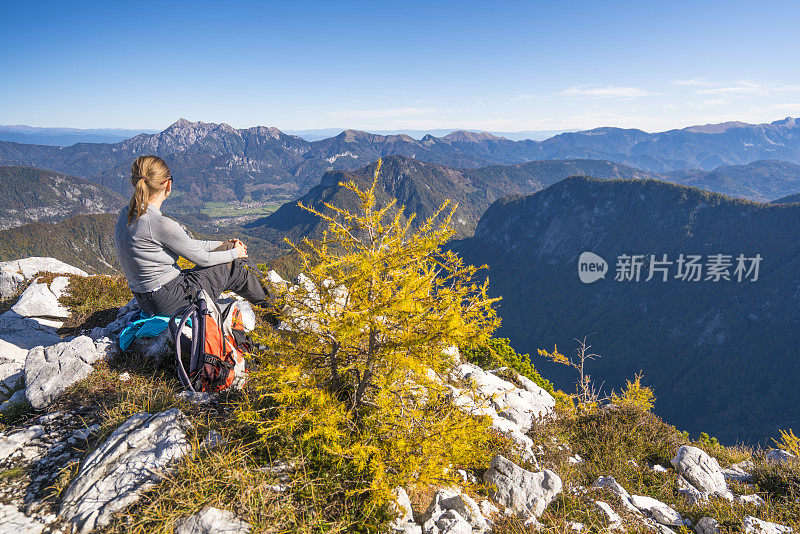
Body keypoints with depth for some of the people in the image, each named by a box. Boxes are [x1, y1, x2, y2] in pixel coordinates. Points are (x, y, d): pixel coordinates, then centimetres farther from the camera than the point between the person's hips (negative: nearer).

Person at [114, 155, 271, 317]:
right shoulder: (161, 224, -26)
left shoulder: (126, 214, 2)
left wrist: (222, 244, 15)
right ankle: (265, 299, 34)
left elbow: (185, 243, 9)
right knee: (239, 266, 8)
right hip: (170, 302, -8)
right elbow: (202, 258, -13)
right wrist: (234, 253, 5)